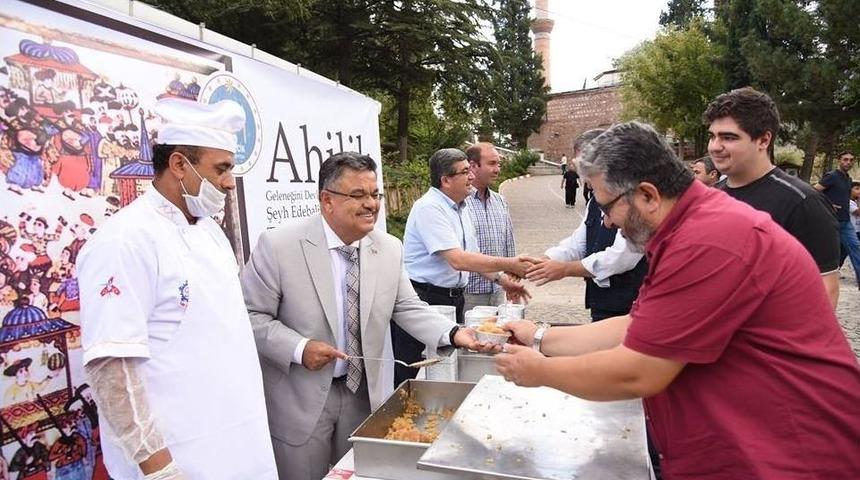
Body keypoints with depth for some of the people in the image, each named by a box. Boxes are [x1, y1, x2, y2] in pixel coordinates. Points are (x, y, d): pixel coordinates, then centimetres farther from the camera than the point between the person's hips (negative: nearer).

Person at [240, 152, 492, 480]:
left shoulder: (390, 249, -2)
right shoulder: (278, 246, -15)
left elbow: (407, 308, 3)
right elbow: (250, 315, -11)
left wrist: (452, 333, -12)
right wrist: (299, 349, -24)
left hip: (366, 393, 4)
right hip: (302, 400, -4)